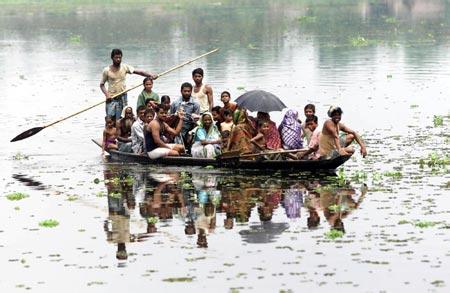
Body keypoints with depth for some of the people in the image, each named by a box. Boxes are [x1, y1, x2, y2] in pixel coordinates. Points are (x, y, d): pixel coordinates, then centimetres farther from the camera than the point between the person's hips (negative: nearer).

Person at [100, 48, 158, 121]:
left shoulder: (125, 67, -1)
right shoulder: (107, 70, -5)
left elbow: (138, 71, -8)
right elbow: (102, 84, 2)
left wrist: (150, 75, -22)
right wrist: (106, 94, -15)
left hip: (122, 97, 2)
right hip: (111, 99, -2)